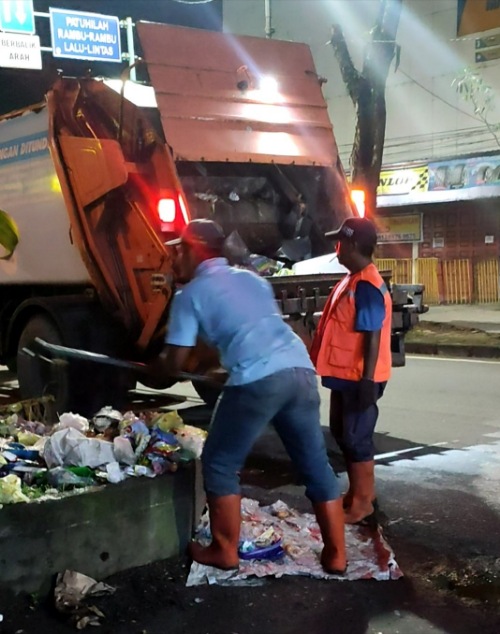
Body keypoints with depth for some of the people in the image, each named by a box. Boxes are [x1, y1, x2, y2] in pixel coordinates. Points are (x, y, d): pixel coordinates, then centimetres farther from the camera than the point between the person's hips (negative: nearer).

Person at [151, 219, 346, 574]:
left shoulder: (191, 294, 10)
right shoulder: (252, 279, 27)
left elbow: (175, 363, 9)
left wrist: (154, 368, 30)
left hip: (258, 381, -6)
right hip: (300, 370, 6)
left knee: (220, 465, 13)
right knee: (316, 465, 15)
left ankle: (225, 552, 20)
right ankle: (336, 554, 21)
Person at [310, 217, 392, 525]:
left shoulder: (366, 287, -21)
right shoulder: (354, 280, 11)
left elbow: (372, 337, -23)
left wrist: (367, 380, -24)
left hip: (359, 378, -10)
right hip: (345, 375, 10)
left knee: (356, 437, -1)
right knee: (343, 432, 18)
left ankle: (362, 502, 11)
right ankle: (360, 491, 31)